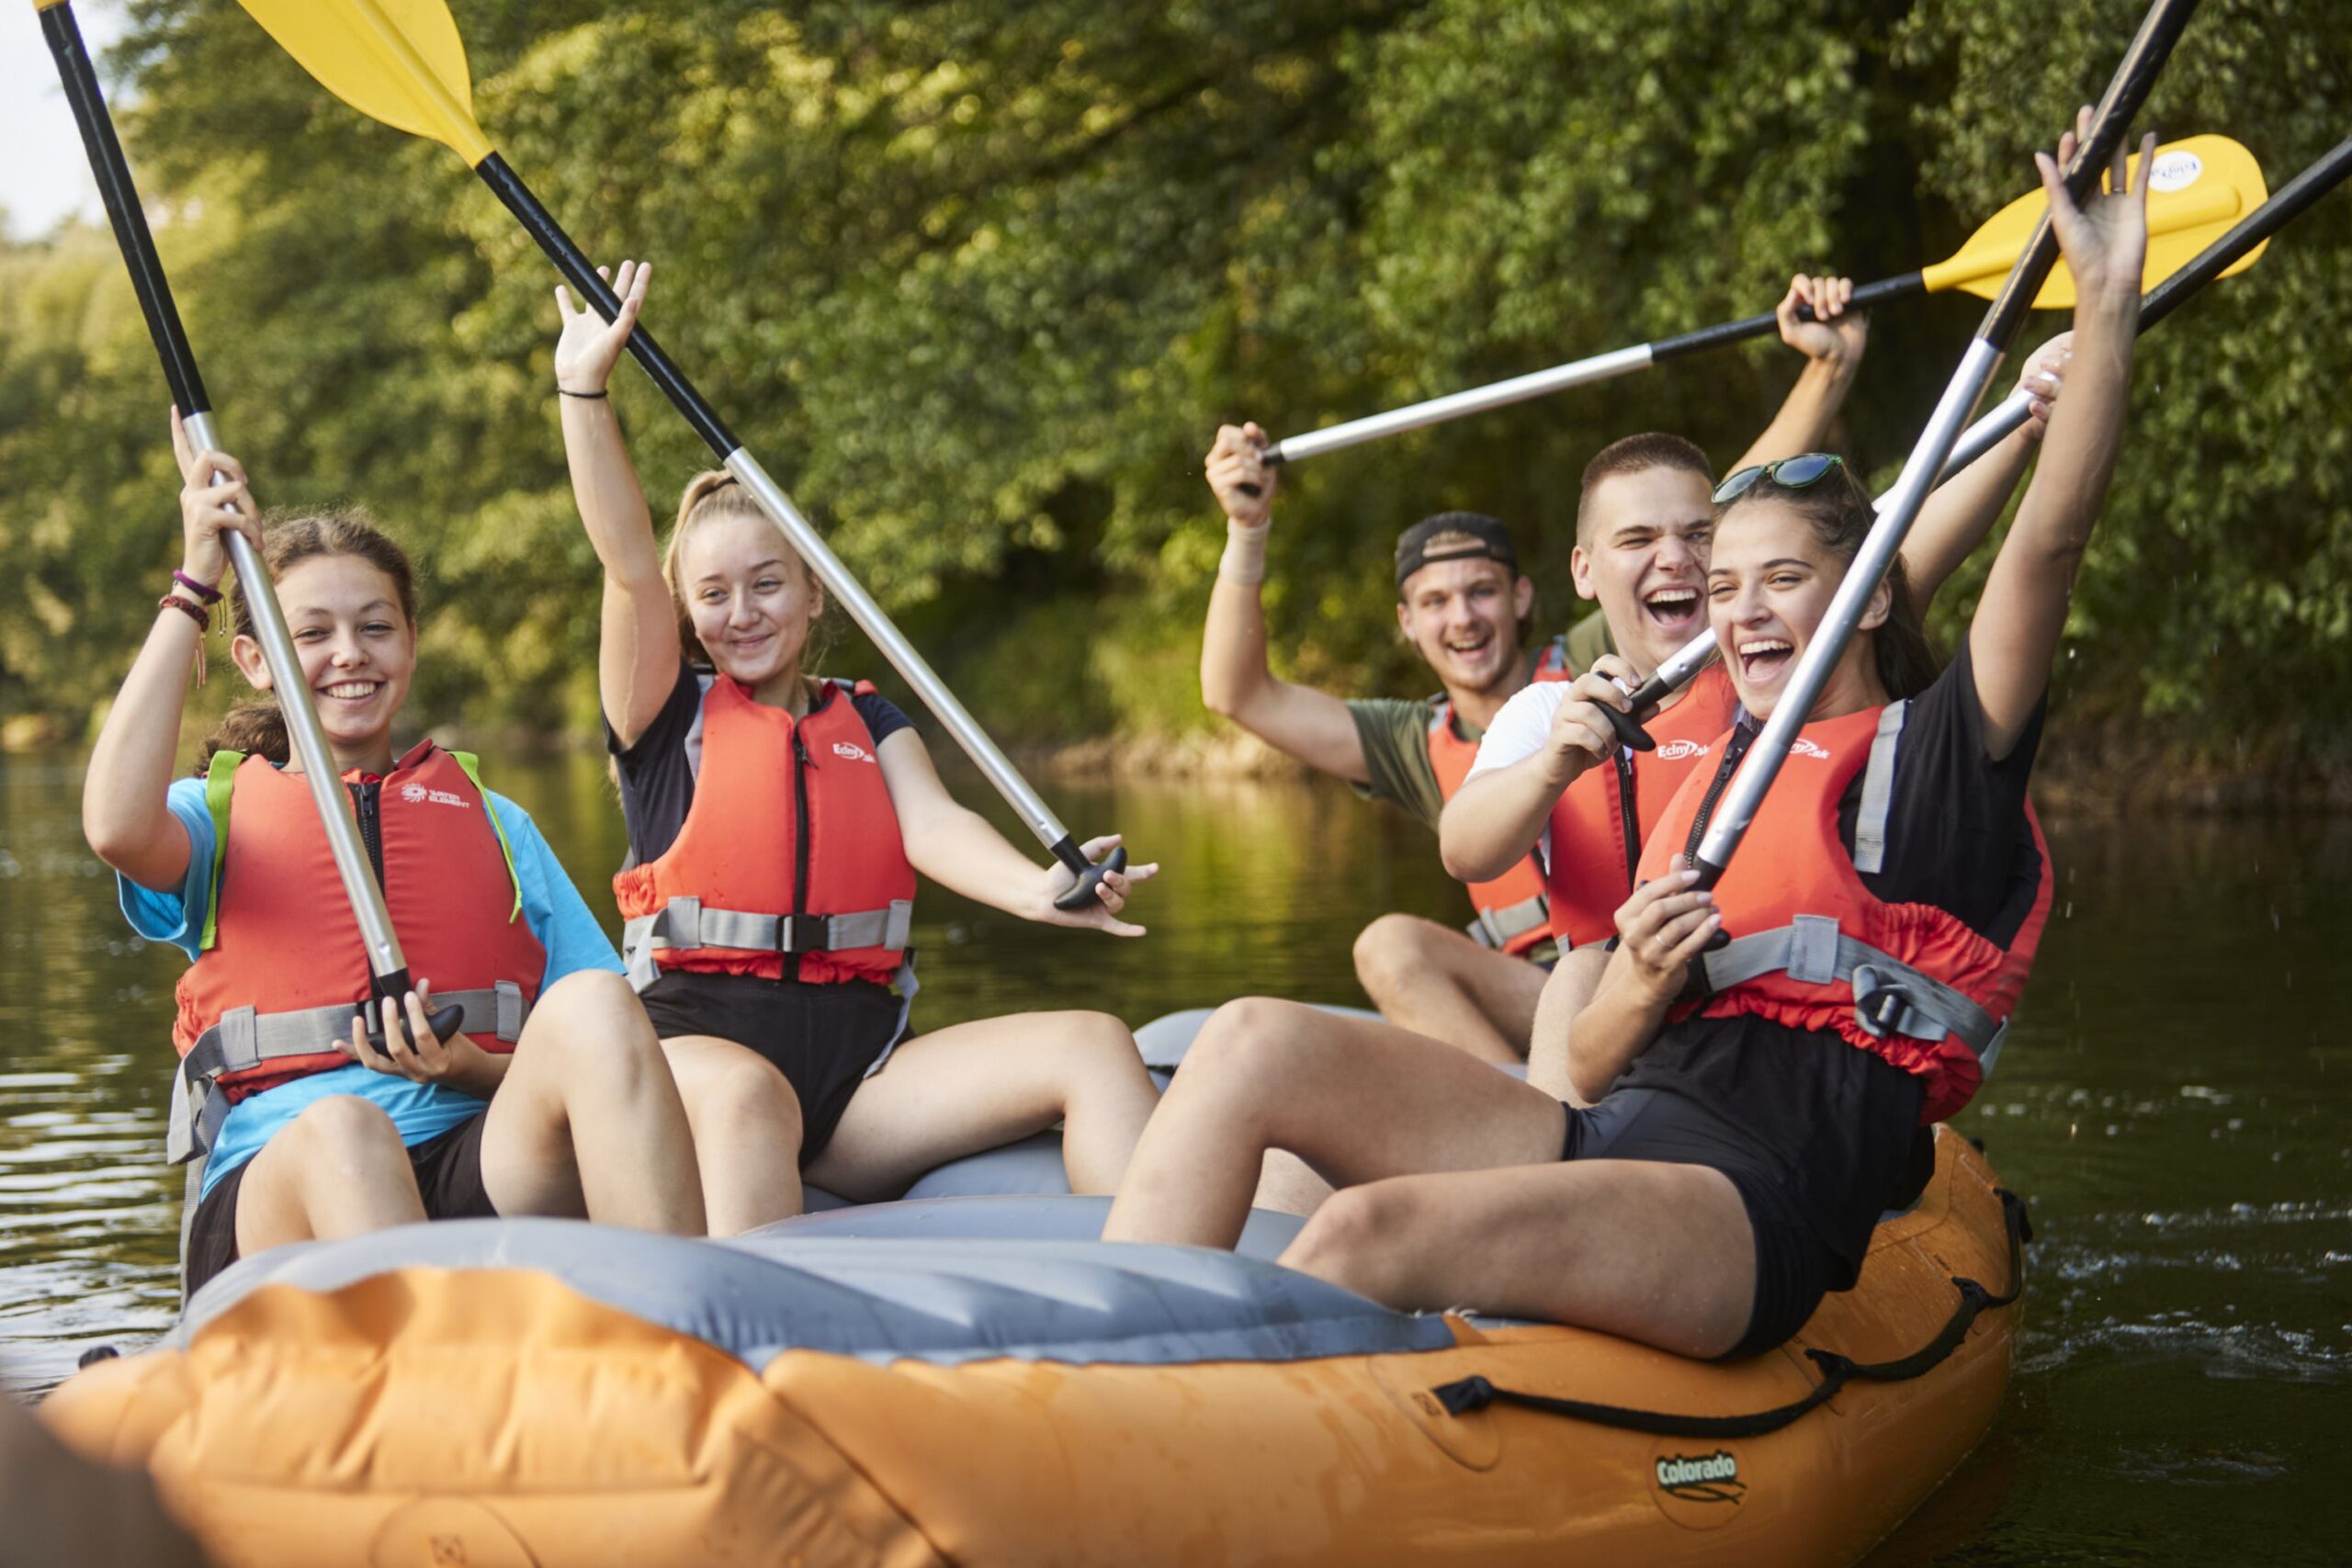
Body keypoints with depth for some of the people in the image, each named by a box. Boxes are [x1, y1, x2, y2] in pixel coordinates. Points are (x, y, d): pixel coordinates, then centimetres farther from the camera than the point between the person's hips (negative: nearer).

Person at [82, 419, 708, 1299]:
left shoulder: (490, 821, 26)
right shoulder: (220, 812, 19)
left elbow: (598, 1048, 16)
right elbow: (118, 830, -9)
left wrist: (473, 1068, -8)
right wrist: (193, 587, -2)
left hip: (483, 1163, 2)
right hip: (274, 1179, -2)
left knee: (592, 1006, -29)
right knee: (342, 1129, -38)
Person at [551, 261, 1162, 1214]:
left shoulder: (868, 722, 19)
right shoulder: (671, 715, 13)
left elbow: (933, 824, 0)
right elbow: (629, 568, -1)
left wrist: (1035, 889, -22)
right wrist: (585, 390, -10)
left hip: (860, 1063, 4)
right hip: (705, 1037, -4)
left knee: (1093, 1047, -18)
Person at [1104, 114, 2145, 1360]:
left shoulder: (1935, 755, 6)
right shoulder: (1710, 783, 25)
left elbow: (2047, 541, -11)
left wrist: (2107, 302, -19)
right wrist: (1645, 988, -4)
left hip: (1759, 1211, -7)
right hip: (1609, 1140, 7)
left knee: (1370, 1232, -33)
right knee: (1253, 1043, -13)